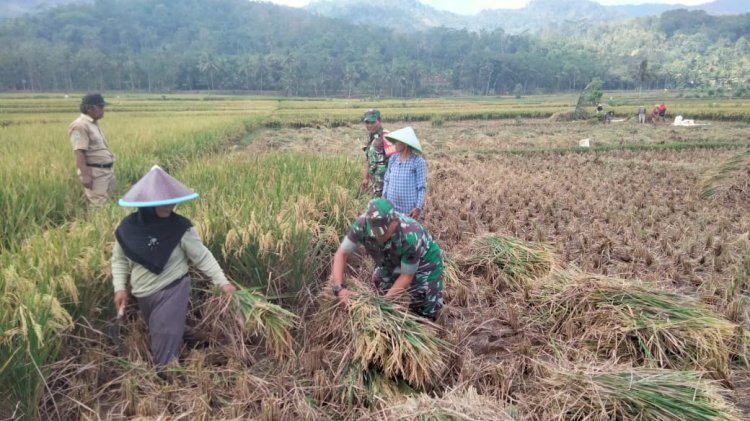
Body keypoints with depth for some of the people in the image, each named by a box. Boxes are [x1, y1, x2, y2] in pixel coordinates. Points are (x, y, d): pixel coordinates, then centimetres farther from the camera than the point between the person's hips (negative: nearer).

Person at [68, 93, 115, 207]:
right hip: (95, 173, -10)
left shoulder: (94, 123, 16)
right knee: (99, 206, -10)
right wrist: (85, 174, -27)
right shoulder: (80, 125, -14)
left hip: (107, 170, 10)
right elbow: (78, 152, -21)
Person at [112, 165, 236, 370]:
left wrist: (222, 282, -17)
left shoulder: (180, 227, -17)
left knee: (166, 343, -3)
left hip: (172, 292, -4)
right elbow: (119, 260, 6)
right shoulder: (127, 227, -9)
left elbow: (203, 257, -12)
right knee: (157, 338, 24)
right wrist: (120, 288, -4)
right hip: (143, 296, 5)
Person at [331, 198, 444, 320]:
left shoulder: (411, 236, -41)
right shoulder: (362, 224, -33)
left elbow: (406, 276, -28)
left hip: (424, 263, -4)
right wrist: (339, 287, -37)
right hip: (392, 261, 4)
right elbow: (341, 254, -25)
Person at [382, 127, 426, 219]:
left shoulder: (418, 162, -11)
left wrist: (418, 207, -12)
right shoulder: (393, 159, 4)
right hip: (392, 206, 5)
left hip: (409, 209, -4)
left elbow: (422, 187, -9)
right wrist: (384, 197, 8)